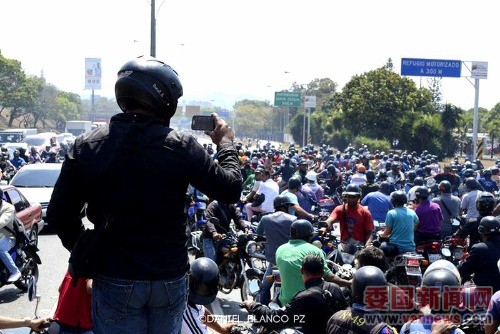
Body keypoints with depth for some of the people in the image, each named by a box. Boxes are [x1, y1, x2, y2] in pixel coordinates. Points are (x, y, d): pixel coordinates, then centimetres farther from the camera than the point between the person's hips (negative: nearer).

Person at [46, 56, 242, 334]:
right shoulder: (182, 146, -12)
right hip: (170, 277, 0)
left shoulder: (87, 146, -6)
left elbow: (60, 215, -3)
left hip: (115, 280, 0)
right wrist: (226, 143, 11)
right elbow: (231, 190, -5)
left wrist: (85, 253, 13)